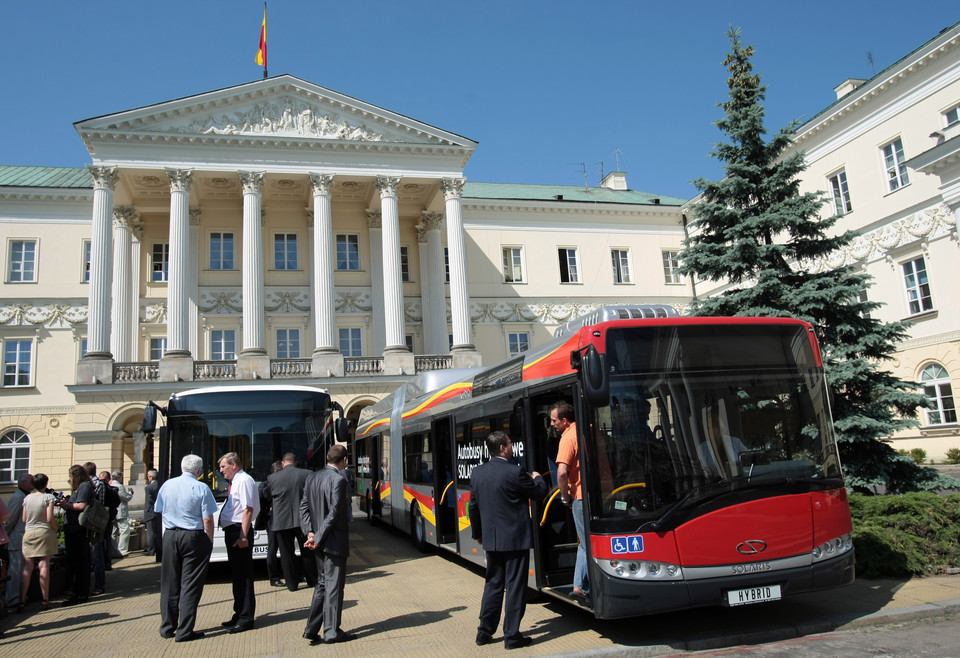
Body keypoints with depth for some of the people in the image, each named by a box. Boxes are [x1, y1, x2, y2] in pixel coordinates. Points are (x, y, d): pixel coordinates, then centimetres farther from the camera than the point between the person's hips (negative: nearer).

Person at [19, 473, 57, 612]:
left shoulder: (27, 498, 6)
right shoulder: (48, 497, -6)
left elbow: (23, 519, 7)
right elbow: (50, 519, -11)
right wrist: (56, 529, 5)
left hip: (28, 533, 4)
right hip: (44, 533, -4)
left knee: (27, 567, 4)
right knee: (44, 565, -1)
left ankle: (22, 601, 1)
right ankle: (45, 600, 2)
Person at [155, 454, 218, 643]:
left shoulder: (167, 485, 2)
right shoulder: (201, 488, -12)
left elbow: (159, 510, 16)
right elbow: (207, 519, -13)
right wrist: (210, 541, -2)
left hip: (170, 536, 5)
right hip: (194, 537, -4)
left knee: (169, 584, 14)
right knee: (190, 585, 2)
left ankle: (167, 628, 23)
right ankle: (184, 631, 4)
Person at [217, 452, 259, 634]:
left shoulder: (244, 480, -13)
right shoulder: (235, 481, 17)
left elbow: (248, 509, -20)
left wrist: (243, 536, -24)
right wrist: (240, 535, 13)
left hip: (239, 531, -10)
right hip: (232, 531, 10)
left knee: (243, 575, -4)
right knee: (236, 574, 17)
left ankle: (246, 618, 3)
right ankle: (239, 614, 27)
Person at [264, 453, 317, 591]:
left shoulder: (272, 478, -3)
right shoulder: (306, 474, -5)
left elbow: (266, 496, 10)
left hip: (282, 521, -1)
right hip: (303, 520, 1)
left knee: (287, 554, 10)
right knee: (307, 551, 14)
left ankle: (292, 584, 14)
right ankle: (312, 581, 22)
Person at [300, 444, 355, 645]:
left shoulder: (312, 477, 7)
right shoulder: (338, 480, -18)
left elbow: (304, 508, 6)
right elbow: (334, 513, -21)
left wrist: (310, 533, -2)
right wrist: (318, 538, -14)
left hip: (319, 543, 8)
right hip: (335, 543, -8)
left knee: (322, 584, 18)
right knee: (334, 586, 3)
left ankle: (311, 629, 19)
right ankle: (332, 632, 11)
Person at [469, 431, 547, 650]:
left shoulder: (477, 473, 2)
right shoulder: (514, 473, -17)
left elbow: (473, 506, 10)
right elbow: (540, 492, -5)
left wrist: (478, 533, 21)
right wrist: (537, 478, 16)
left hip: (491, 540, 6)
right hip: (515, 539, -6)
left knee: (493, 584, 17)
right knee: (515, 587, 4)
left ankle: (484, 632, 23)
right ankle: (512, 636, 10)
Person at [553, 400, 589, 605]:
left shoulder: (568, 438, -14)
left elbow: (562, 472, -25)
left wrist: (565, 497, -9)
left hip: (582, 497, -6)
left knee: (587, 545, 4)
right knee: (586, 543, 14)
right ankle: (580, 587, 16)